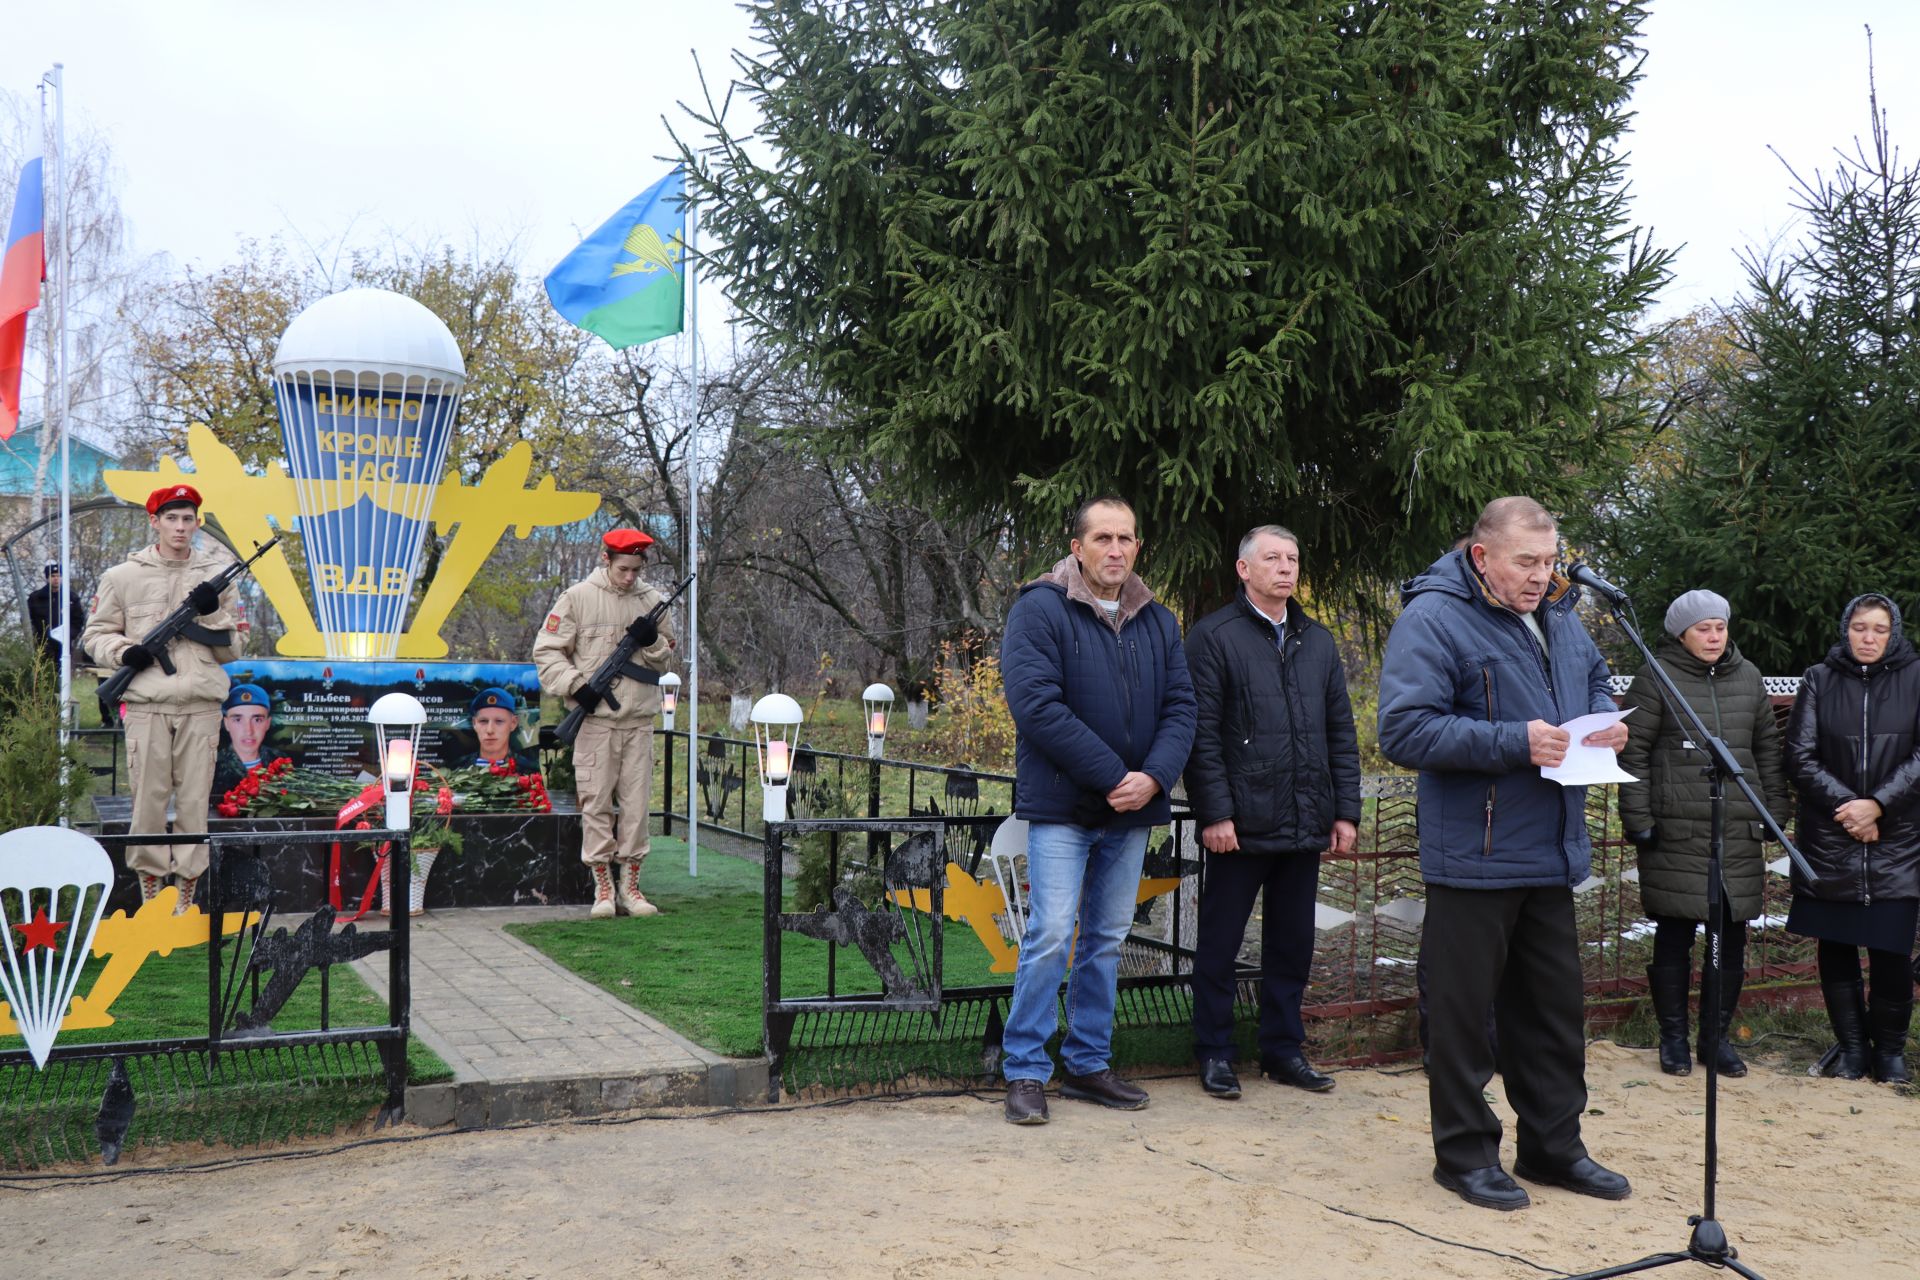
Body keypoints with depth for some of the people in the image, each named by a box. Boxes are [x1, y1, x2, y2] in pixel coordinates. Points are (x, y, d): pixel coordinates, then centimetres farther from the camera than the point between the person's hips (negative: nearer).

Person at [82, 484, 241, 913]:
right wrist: (124, 652, -9)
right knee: (149, 799, 0)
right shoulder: (123, 575, 5)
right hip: (147, 705, -1)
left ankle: (186, 894, 11)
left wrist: (213, 613, -8)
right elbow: (96, 634, 11)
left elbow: (231, 651, 9)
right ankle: (150, 893, 12)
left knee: (194, 802, 2)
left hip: (201, 705, 1)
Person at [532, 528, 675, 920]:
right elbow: (546, 650, 0)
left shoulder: (650, 600, 10)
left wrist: (653, 641, -8)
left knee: (637, 804, 4)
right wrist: (576, 685, -11)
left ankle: (630, 887, 13)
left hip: (639, 722, 3)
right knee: (596, 804, -1)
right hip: (596, 719, -3)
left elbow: (667, 659, 14)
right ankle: (602, 888, 8)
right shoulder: (578, 597, -1)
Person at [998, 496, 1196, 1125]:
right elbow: (1037, 706, -17)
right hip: (1062, 808, -6)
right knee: (1050, 937, -7)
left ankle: (1088, 1065, 23)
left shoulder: (1158, 622, 11)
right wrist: (1112, 777, -18)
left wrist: (1153, 777, -13)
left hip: (1132, 811, 6)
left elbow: (1180, 707, 6)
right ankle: (1025, 1072, 5)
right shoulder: (1040, 610, -7)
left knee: (1107, 940, 12)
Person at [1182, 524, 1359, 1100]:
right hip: (1241, 824, -5)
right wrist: (1214, 812, -15)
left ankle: (1283, 1048, 25)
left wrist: (1346, 811, 7)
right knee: (1220, 942, 5)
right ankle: (1214, 1053, 16)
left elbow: (1341, 733, 15)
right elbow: (1202, 733, -9)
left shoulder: (1318, 642, 14)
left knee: (1293, 942, 13)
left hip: (1305, 824, 5)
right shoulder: (1214, 636, -4)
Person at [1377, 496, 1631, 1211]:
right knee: (1463, 1010, 3)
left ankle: (1553, 1144, 30)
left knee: (1554, 1005, 16)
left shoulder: (1559, 617, 11)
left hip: (1551, 856, 8)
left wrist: (1606, 726, 4)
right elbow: (1405, 730, -22)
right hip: (1471, 855, -7)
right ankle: (1465, 1153, 18)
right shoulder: (1433, 620, -13)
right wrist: (1515, 743, -25)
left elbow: (1595, 686, 28)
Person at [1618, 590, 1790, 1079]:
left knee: (1732, 938, 8)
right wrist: (1638, 819, -8)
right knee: (1674, 938, 3)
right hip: (1676, 832, -4)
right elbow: (1633, 751, -4)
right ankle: (1673, 1036, 16)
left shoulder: (1747, 677, 12)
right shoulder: (1656, 677, -3)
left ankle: (1718, 1035, 21)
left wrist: (1775, 812, 13)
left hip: (1739, 832, 4)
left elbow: (1768, 748, 18)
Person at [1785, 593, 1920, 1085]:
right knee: (1835, 948, 6)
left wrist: (1877, 804, -13)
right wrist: (1844, 805, -10)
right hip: (1830, 841, 1)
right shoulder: (1818, 681, 3)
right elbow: (1800, 755, 0)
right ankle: (1850, 1044, 21)